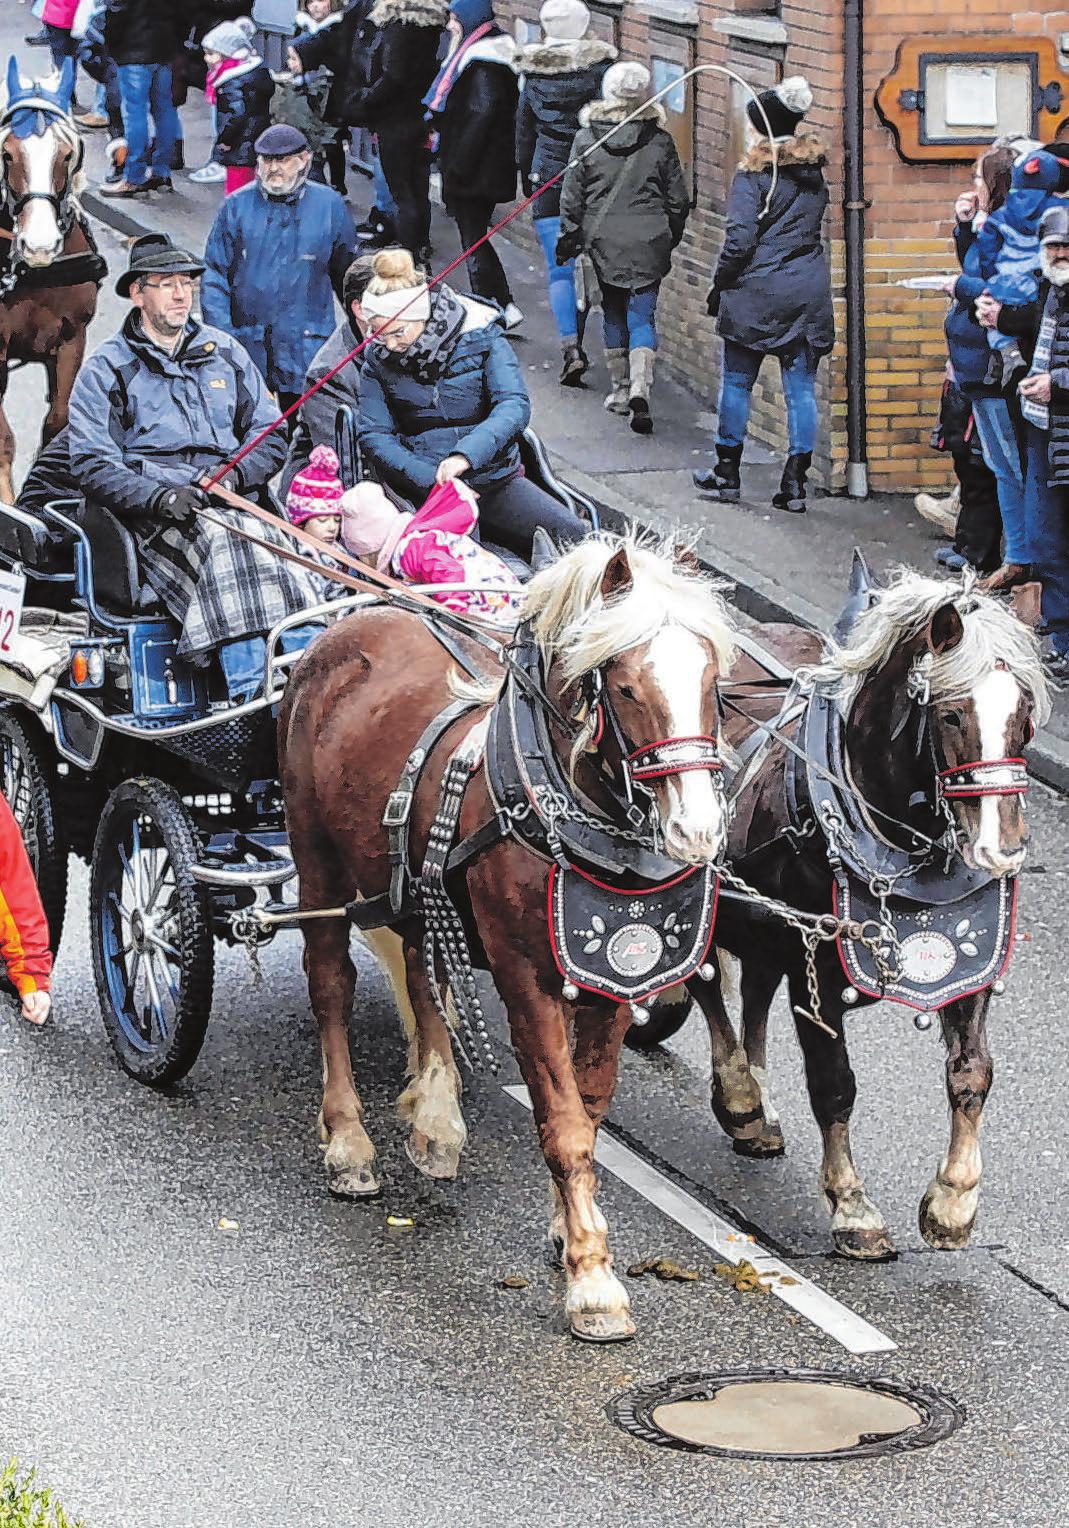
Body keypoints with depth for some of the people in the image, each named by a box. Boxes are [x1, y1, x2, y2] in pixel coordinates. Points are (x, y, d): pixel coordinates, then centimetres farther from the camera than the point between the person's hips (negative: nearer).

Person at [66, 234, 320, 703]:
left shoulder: (225, 352, 22)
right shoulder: (107, 369, 10)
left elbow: (269, 435, 19)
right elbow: (91, 464, 0)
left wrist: (235, 474, -4)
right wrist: (160, 497, -17)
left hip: (233, 500, 4)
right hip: (153, 513, -4)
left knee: (282, 546, -31)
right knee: (222, 542, -37)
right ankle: (249, 690, -48)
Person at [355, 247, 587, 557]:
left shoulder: (480, 335, -3)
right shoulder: (378, 358, 2)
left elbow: (514, 406, -15)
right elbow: (373, 435, -2)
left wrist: (466, 454, -32)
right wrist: (431, 480, -17)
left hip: (494, 478, 1)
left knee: (575, 537, -18)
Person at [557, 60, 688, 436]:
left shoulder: (586, 138, -4)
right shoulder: (659, 141, -4)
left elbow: (572, 196, 0)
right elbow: (677, 199, 3)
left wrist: (568, 239, 10)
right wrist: (671, 236, 18)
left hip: (603, 240, 1)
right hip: (649, 242, -1)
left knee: (613, 311, 18)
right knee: (642, 315, 1)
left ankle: (619, 388, 24)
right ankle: (640, 388, -18)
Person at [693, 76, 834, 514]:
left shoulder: (753, 174, -11)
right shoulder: (814, 170, 7)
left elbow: (740, 239, -13)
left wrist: (719, 288, -3)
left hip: (757, 294, -5)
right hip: (809, 293, 5)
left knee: (737, 381, 10)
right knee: (801, 387, 5)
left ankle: (727, 473, 17)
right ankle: (795, 482, 3)